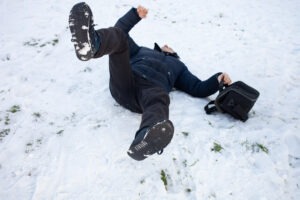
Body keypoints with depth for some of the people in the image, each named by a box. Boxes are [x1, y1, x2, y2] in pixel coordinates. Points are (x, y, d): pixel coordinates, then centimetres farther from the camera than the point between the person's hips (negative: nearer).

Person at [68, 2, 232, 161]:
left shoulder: (178, 67, 38)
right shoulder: (143, 51, 41)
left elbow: (199, 89, 27)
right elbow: (120, 30, 35)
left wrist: (218, 78, 10)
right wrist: (135, 15, 22)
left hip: (149, 90, -2)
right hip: (123, 86, 2)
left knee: (159, 98, -40)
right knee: (118, 36, -17)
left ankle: (144, 142, -74)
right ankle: (92, 44, -54)